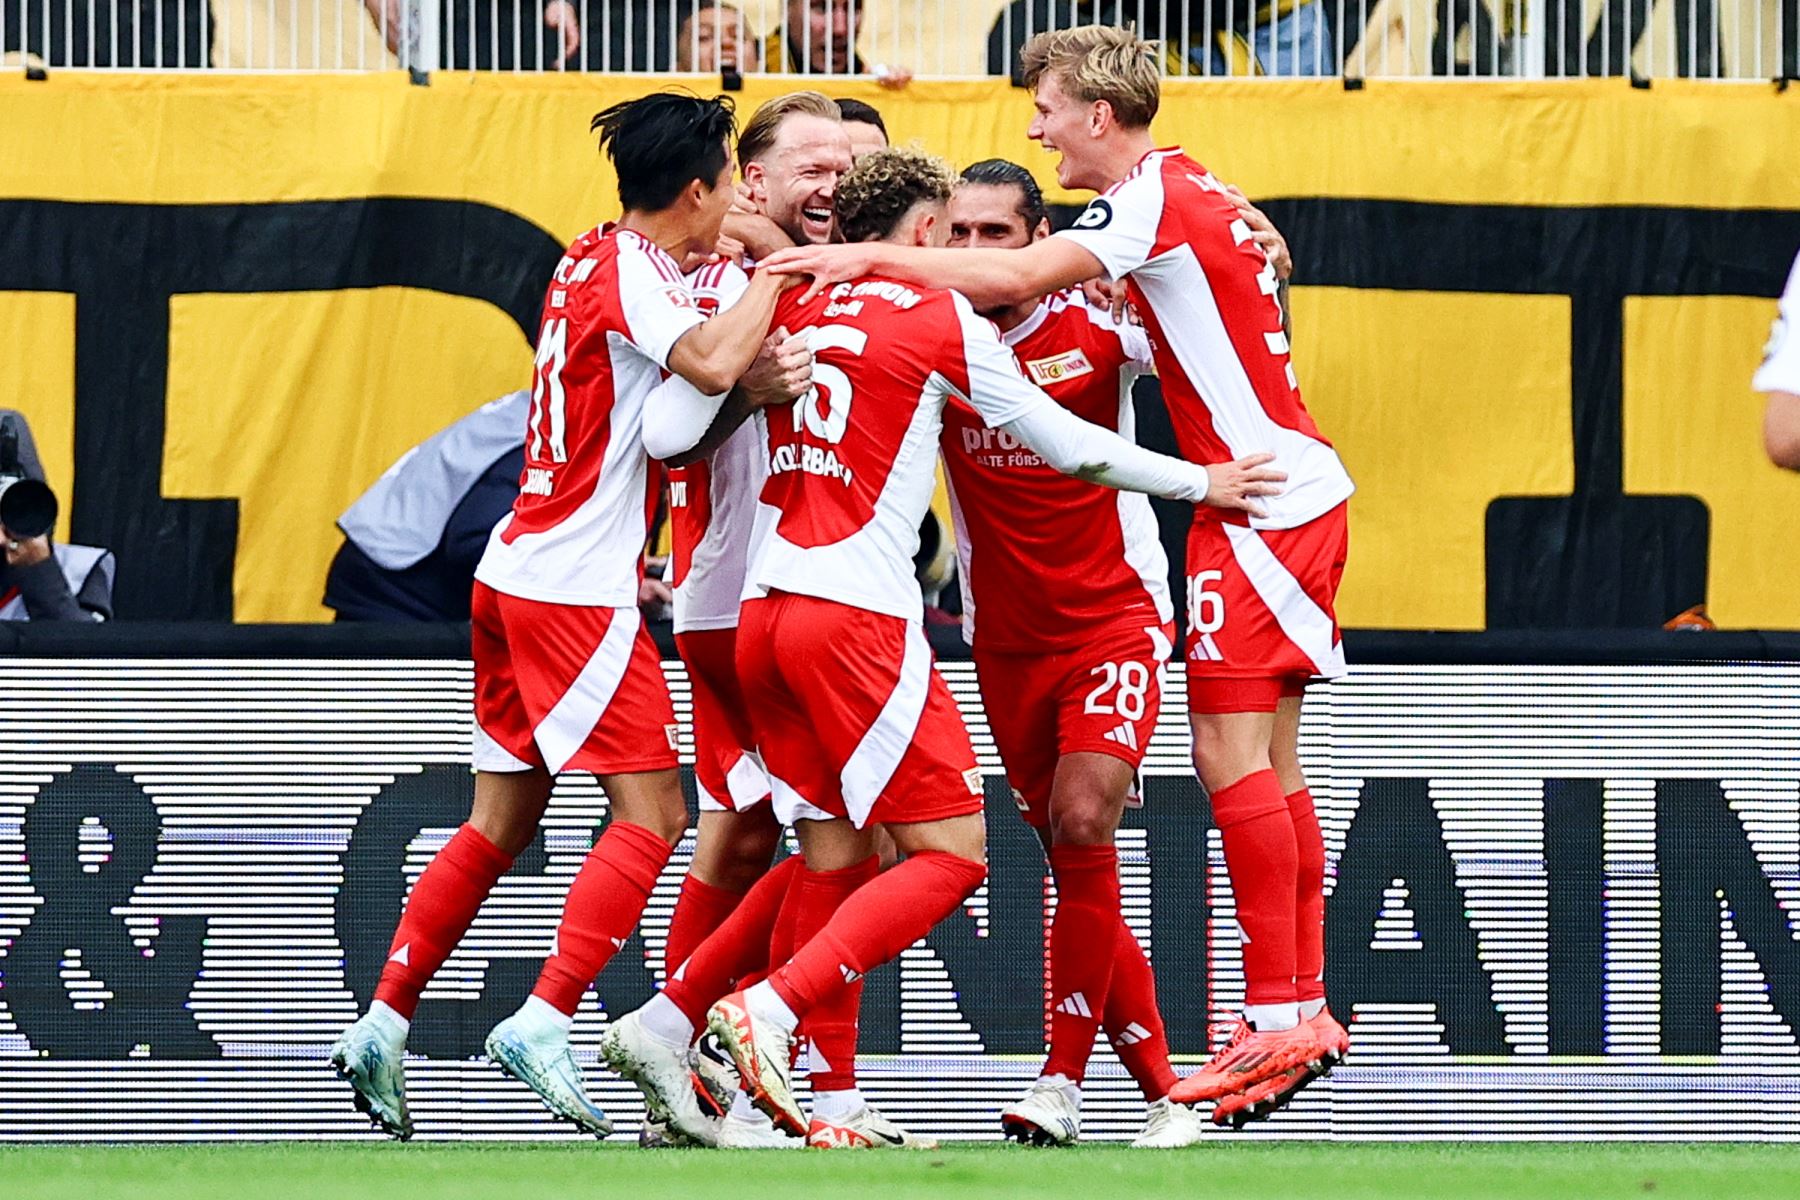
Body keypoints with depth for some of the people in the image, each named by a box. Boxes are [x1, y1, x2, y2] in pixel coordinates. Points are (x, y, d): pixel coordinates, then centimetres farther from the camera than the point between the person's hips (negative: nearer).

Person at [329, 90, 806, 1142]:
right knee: (651, 812, -9)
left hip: (515, 577, 9)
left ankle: (382, 1026, 13)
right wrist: (778, 273, -17)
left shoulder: (591, 261, 13)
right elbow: (713, 363, -31)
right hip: (578, 588, -9)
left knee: (502, 822, 14)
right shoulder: (632, 273, -13)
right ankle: (544, 1023, -19)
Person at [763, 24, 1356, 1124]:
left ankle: (1278, 1019, -12)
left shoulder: (1156, 198, -14)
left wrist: (871, 257, -21)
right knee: (1266, 763, 10)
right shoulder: (1187, 192, 16)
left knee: (1231, 751, -11)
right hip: (1290, 491, 10)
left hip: (1264, 493, -10)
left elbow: (1015, 277, -24)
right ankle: (1303, 1009, 12)